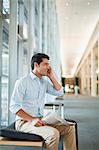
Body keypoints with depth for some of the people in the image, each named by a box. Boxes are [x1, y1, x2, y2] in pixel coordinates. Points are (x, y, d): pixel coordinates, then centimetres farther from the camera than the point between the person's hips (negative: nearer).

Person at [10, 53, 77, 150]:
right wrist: (31, 119, -22)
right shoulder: (22, 82, -9)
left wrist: (51, 76, 5)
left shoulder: (44, 82, 12)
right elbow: (14, 106, -13)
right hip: (24, 121, -7)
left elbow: (59, 92, 13)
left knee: (69, 128, -6)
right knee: (53, 133, -29)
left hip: (40, 120, 7)